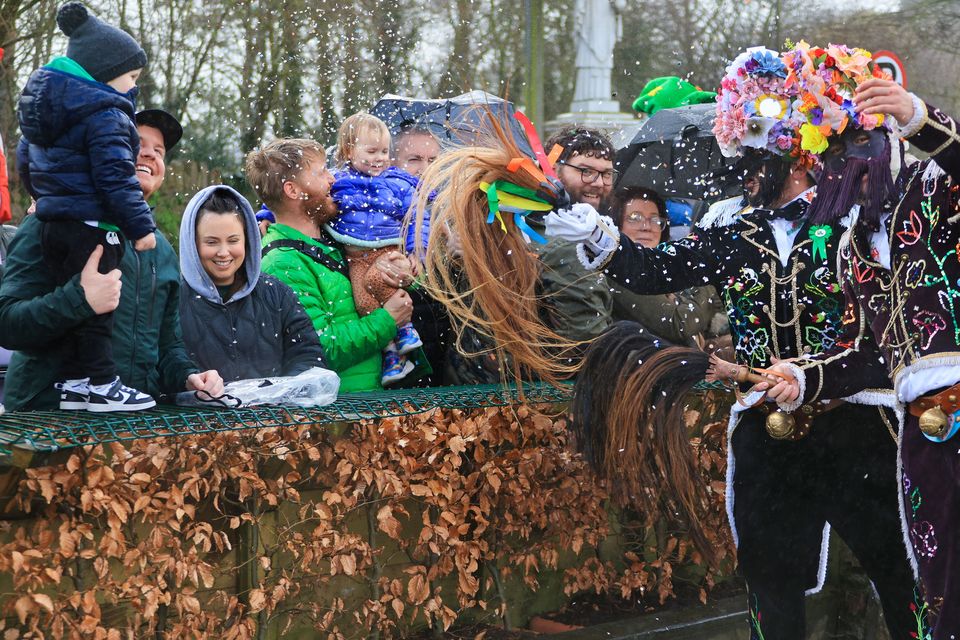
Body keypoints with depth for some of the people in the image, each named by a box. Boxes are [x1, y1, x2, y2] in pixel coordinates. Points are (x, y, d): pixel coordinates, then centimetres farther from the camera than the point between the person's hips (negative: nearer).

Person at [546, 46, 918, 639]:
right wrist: (597, 237, -10)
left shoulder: (852, 223, -2)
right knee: (773, 581, 12)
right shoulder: (732, 239, 9)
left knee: (898, 572, 4)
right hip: (767, 431, 4)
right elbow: (654, 270, 4)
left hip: (856, 426, -3)